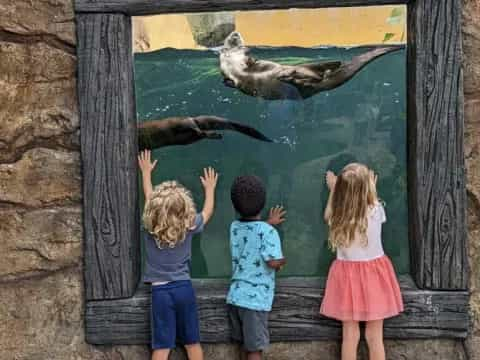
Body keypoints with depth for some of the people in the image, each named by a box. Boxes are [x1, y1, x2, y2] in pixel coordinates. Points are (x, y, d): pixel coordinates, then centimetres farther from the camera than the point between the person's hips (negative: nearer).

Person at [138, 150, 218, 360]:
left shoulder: (150, 226, -6)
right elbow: (208, 211, 14)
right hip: (184, 288, 1)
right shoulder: (189, 226, -6)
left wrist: (146, 172, 28)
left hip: (160, 291, -1)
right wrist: (209, 188, 31)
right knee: (192, 342, 12)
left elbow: (149, 198, 12)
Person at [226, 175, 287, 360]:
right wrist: (282, 261, -1)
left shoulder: (234, 227, 6)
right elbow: (273, 262, -22)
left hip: (235, 296, 6)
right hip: (255, 299, -6)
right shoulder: (268, 232, -14)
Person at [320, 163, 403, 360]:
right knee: (374, 336, 6)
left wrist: (333, 189, 21)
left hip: (347, 275, 1)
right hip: (373, 274, -1)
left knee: (350, 335, 9)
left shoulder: (337, 216, -11)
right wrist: (372, 190, 18)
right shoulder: (376, 211, -15)